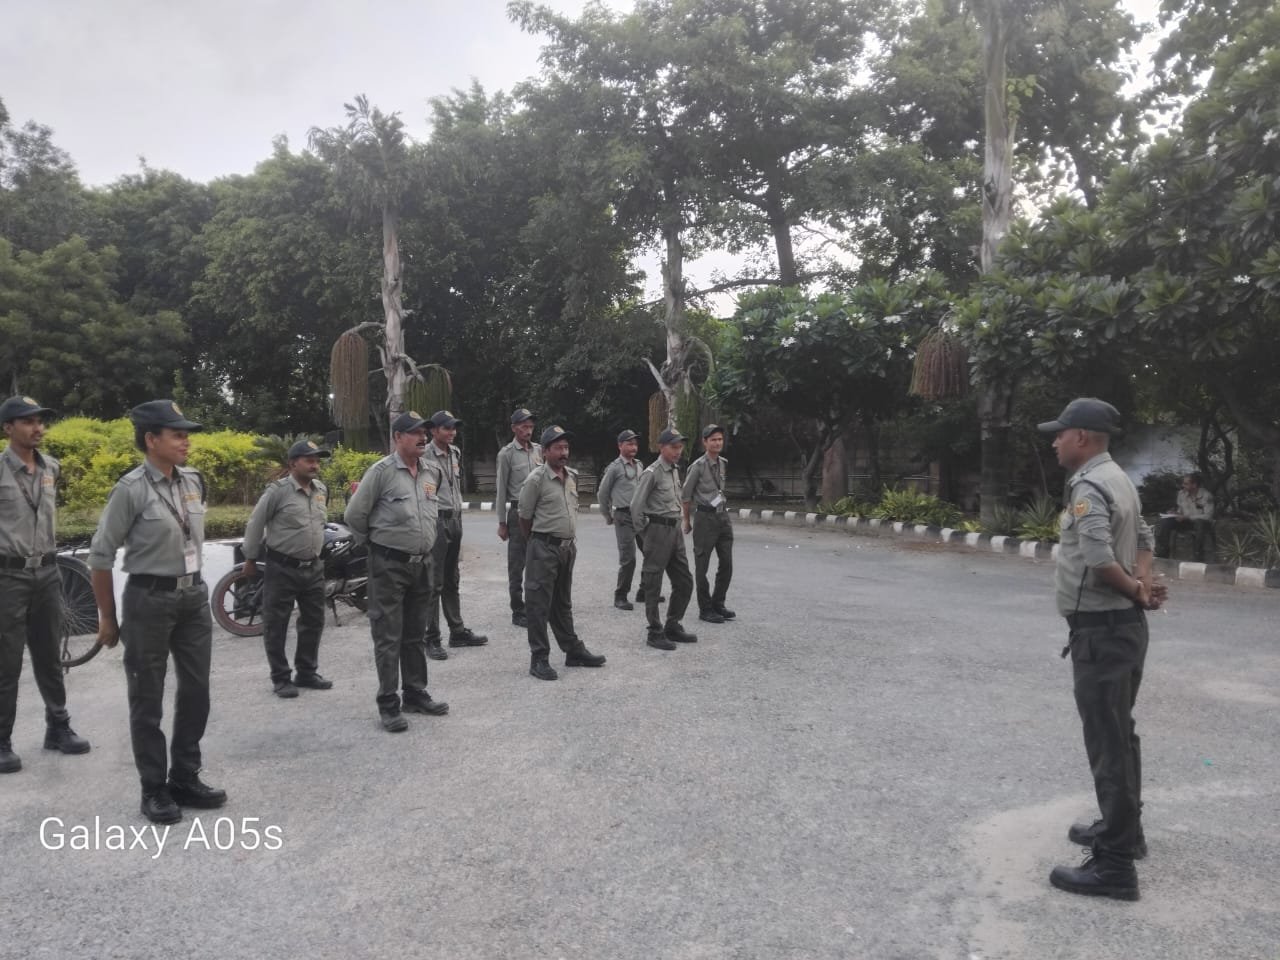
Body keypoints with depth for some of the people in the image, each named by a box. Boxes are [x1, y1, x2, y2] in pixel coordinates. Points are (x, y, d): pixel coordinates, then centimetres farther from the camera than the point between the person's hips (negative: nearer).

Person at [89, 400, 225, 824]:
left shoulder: (194, 481, 4)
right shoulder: (131, 489, -13)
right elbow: (100, 556, -8)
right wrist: (107, 617, -2)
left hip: (194, 596, 6)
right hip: (150, 599, -6)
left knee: (196, 691, 11)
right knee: (147, 698, 8)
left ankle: (185, 778, 26)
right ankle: (154, 789, 20)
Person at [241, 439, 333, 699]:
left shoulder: (322, 490, 6)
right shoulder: (278, 491, -14)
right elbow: (255, 524, -6)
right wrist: (251, 558, -1)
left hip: (313, 567, 6)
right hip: (282, 568, -6)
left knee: (313, 621, 13)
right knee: (276, 625, 2)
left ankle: (307, 672, 25)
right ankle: (281, 678, 12)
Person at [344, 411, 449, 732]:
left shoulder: (433, 471, 6)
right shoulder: (382, 471, -12)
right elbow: (354, 515, -8)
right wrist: (377, 538, 5)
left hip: (423, 562, 6)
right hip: (389, 564, -6)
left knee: (415, 634, 16)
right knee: (388, 636, 0)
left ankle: (415, 694, 27)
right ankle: (388, 704, 8)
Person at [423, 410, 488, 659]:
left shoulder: (455, 453, 11)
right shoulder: (425, 456, -13)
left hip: (454, 519, 8)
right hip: (435, 520, -8)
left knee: (452, 581, 16)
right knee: (434, 583, -3)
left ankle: (457, 632, 25)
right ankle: (431, 639, 4)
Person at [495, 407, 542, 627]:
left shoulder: (539, 450, 9)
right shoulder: (507, 454, -4)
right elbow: (501, 490, -3)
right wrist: (502, 522, -5)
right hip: (518, 512, -4)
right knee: (517, 565, 3)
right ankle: (518, 612, 11)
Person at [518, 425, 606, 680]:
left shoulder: (573, 476, 8)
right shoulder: (537, 479, -12)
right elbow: (525, 518, -6)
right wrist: (537, 542, 6)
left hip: (568, 546, 7)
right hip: (544, 548, -7)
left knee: (563, 604, 18)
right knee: (539, 605, 0)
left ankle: (574, 651, 27)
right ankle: (539, 659, 7)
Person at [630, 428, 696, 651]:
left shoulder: (676, 470, 12)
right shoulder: (652, 473, -13)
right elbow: (636, 506, -14)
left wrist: (678, 524, 14)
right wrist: (644, 532, -5)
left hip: (675, 529, 8)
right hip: (658, 530, -8)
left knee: (684, 582, 12)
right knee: (653, 584, 1)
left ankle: (673, 626, 24)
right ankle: (655, 633, 9)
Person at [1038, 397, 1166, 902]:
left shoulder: (1088, 487, -19)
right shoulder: (1119, 480, 13)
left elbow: (1099, 559, -29)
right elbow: (1143, 537, 17)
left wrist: (1136, 592, -12)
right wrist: (1143, 583, -1)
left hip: (1101, 631, -10)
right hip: (1125, 625, 10)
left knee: (1108, 743, -5)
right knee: (1120, 735, 21)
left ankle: (1114, 864, 2)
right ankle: (1123, 828, 36)